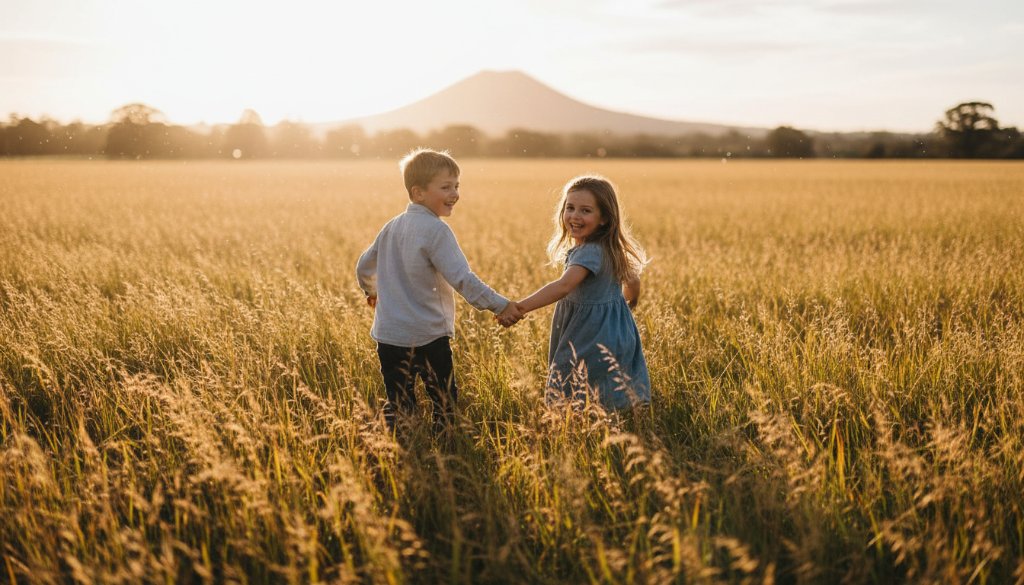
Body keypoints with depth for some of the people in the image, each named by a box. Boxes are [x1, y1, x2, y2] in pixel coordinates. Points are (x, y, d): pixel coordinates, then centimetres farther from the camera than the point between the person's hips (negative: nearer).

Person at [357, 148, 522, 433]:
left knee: (398, 405, 10)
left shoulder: (392, 227, 10)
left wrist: (371, 291, 42)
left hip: (388, 335, 7)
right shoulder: (436, 230, -13)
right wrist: (500, 305, -19)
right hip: (428, 337, -7)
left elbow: (364, 267, 23)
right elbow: (462, 278, -22)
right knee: (445, 403, 7)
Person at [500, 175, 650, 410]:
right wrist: (626, 306, 40)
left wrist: (522, 307, -46)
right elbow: (632, 281, 21)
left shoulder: (590, 252, -22)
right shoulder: (609, 248, 8)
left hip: (592, 342, -10)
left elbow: (564, 286, -37)